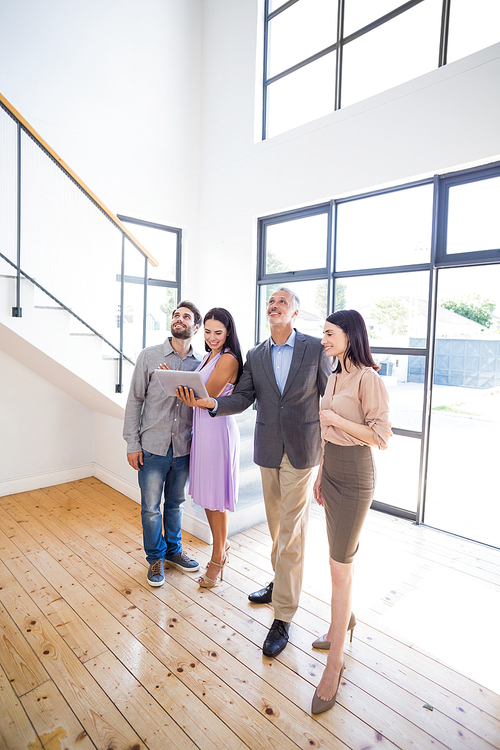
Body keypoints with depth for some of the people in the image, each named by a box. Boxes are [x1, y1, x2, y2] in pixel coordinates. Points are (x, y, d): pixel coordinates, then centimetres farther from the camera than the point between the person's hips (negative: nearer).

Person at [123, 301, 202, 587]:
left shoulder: (200, 363, 1)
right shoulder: (150, 356, -5)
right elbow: (135, 400, -3)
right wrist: (132, 443, -5)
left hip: (184, 448, 2)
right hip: (153, 447, -2)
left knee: (176, 503, 18)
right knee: (151, 507, 9)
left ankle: (173, 549, 40)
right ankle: (155, 558, 31)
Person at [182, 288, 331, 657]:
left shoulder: (315, 348, -5)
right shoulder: (255, 355, 4)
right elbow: (242, 398, -2)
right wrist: (211, 402, -21)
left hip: (301, 450, -3)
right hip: (268, 449, 4)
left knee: (291, 530, 1)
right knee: (276, 525, 19)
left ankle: (283, 616, 14)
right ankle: (281, 582, 42)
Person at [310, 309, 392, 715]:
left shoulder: (367, 379, -16)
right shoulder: (334, 378, 9)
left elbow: (381, 437, -19)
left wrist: (334, 418, -17)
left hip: (354, 477, -8)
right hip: (331, 471, 8)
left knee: (340, 567, 0)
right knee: (339, 557, 21)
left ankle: (335, 662, 15)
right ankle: (345, 618, 44)